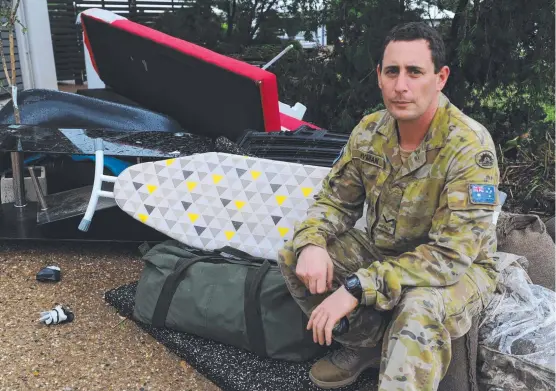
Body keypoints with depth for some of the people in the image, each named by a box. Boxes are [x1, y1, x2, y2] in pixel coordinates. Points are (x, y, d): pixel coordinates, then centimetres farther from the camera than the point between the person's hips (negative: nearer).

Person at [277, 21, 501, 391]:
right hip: (382, 251, 6)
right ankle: (368, 342, 3)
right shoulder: (370, 130, -9)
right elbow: (336, 199, 1)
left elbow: (450, 254, -30)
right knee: (293, 254, -10)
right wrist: (312, 243, -22)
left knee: (420, 312, -40)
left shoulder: (470, 147, -26)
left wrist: (358, 288, -35)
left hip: (459, 267, -6)